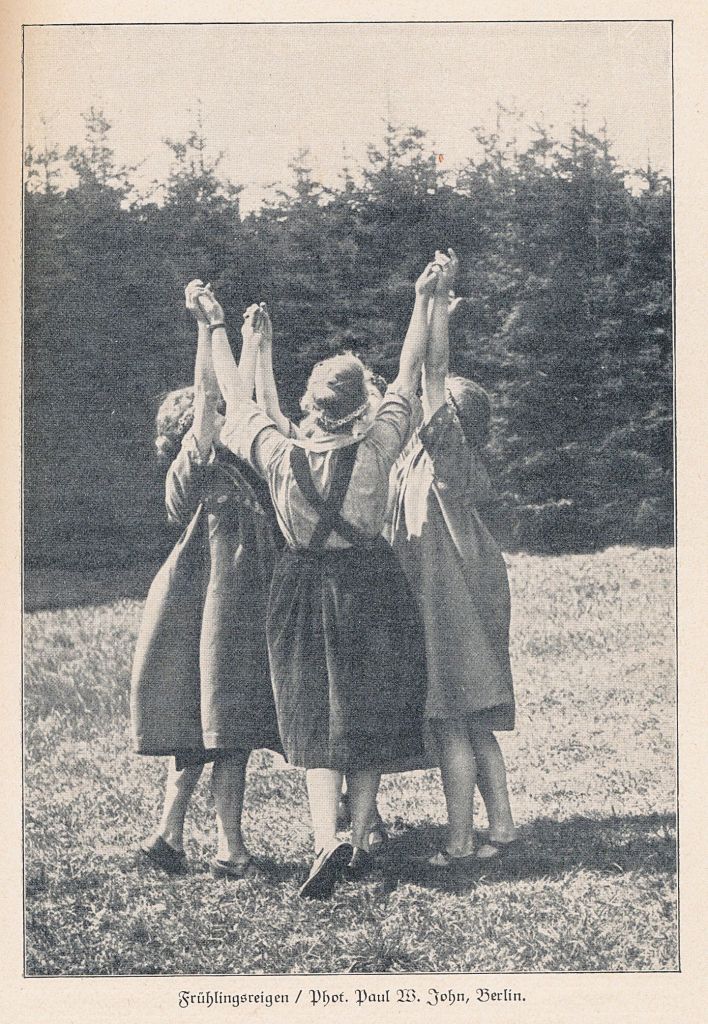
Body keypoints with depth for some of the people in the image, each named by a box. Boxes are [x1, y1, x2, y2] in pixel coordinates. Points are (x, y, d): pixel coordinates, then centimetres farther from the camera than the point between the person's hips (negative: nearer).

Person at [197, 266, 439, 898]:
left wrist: (218, 329, 13)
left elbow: (237, 398, 2)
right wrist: (423, 299, 4)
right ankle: (359, 844, 15)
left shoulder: (281, 457, -13)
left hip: (303, 587, 1)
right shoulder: (376, 450, -15)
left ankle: (326, 841, -11)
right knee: (368, 715, 12)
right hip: (370, 585, 0)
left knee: (316, 721, 7)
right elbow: (410, 374, -4)